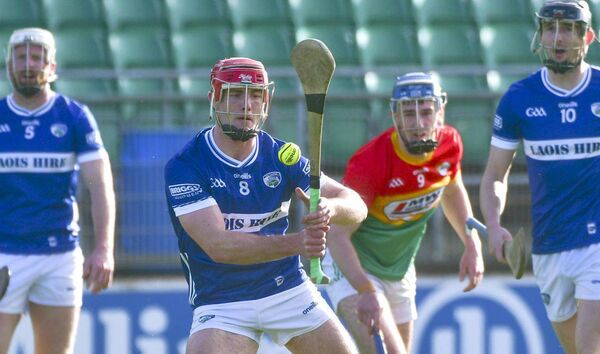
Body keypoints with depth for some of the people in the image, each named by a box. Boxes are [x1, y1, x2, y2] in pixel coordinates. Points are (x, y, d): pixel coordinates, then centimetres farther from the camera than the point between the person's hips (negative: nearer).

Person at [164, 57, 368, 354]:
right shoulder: (184, 167, -14)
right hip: (221, 304, -4)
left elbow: (357, 206, -5)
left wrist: (331, 207, -31)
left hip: (290, 291, 4)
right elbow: (218, 245, -25)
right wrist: (296, 243, -38)